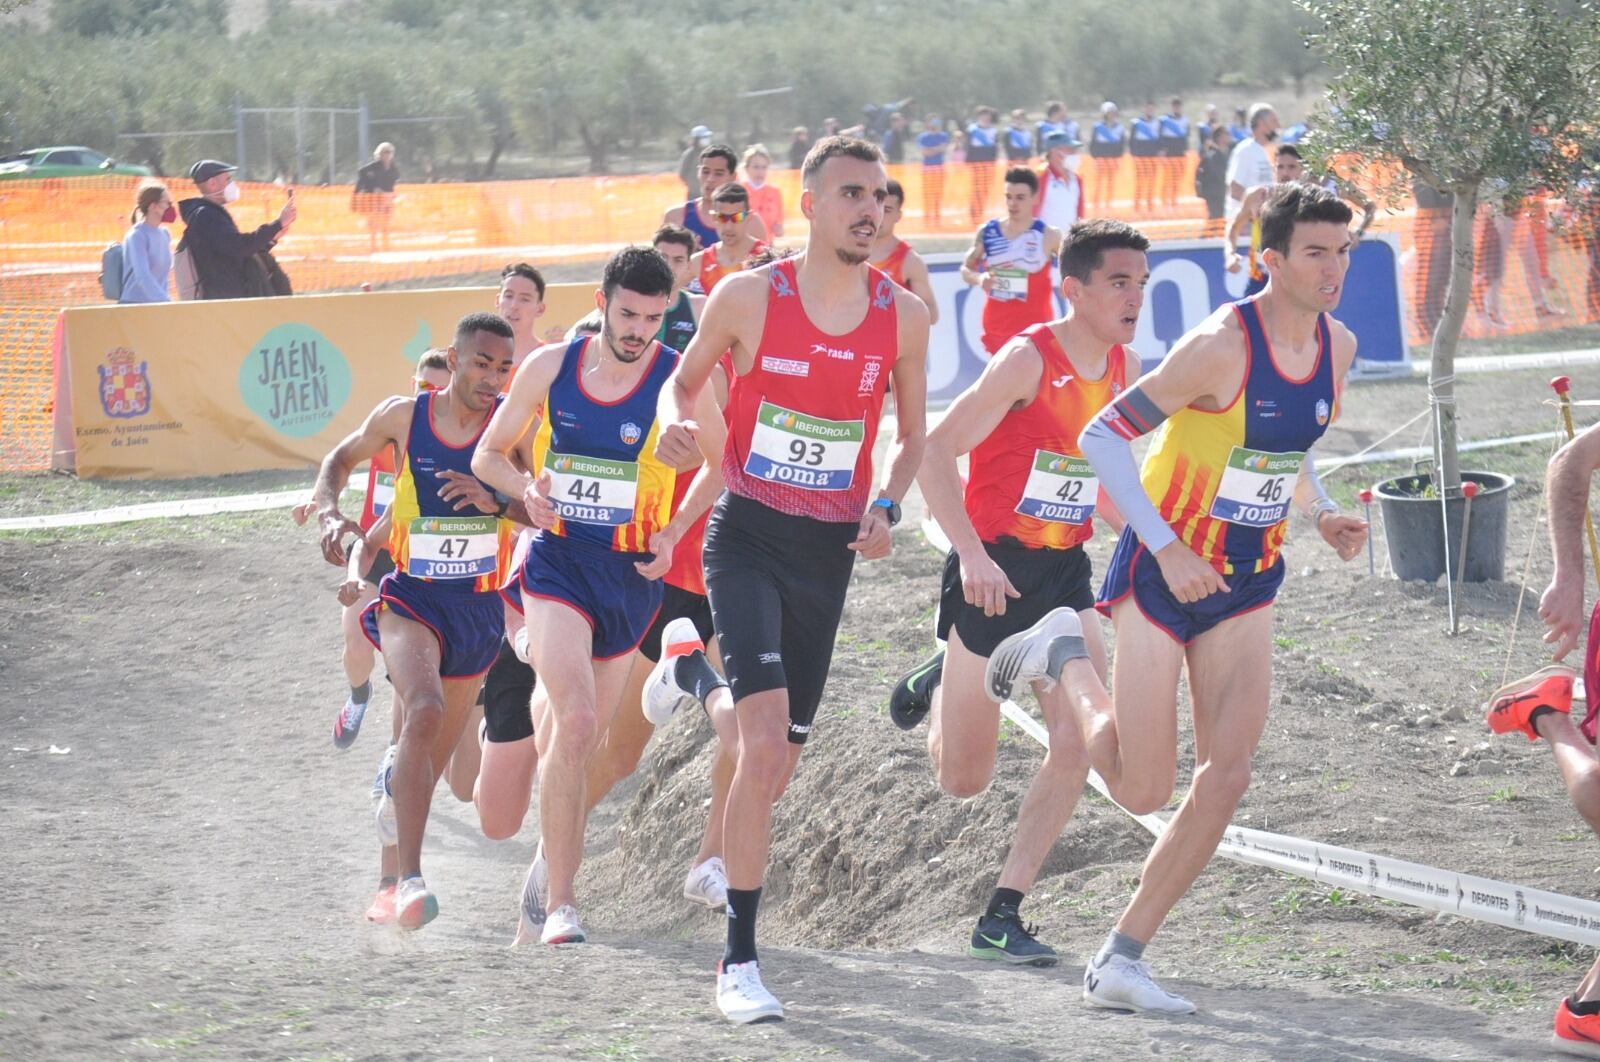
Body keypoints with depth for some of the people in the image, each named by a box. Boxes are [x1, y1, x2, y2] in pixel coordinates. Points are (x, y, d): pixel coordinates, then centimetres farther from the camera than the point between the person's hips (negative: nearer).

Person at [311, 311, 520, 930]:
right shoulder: (403, 417, -5)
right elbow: (342, 459, 13)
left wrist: (495, 501, -24)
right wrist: (329, 515, -5)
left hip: (479, 607, 2)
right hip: (412, 598, -2)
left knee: (434, 755, 14)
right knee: (425, 713, -30)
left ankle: (392, 878, 37)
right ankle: (411, 878, -35)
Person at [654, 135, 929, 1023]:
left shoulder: (902, 316, 1)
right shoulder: (748, 296, -6)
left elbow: (912, 435, 12)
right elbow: (684, 379, 8)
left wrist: (886, 509, -5)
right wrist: (675, 421, -14)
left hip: (830, 551, 4)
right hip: (747, 538, -4)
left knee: (779, 763, 8)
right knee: (765, 739, -19)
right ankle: (738, 962, -13)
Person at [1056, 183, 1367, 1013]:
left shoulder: (1337, 346, 1)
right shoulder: (1222, 345, -22)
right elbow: (1102, 437, -19)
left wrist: (1322, 516, 2)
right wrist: (1165, 548, -24)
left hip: (1248, 585, 7)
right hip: (1162, 574, -6)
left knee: (1227, 775, -5)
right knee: (1144, 790, -3)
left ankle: (1120, 961, 4)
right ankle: (1066, 658, 25)